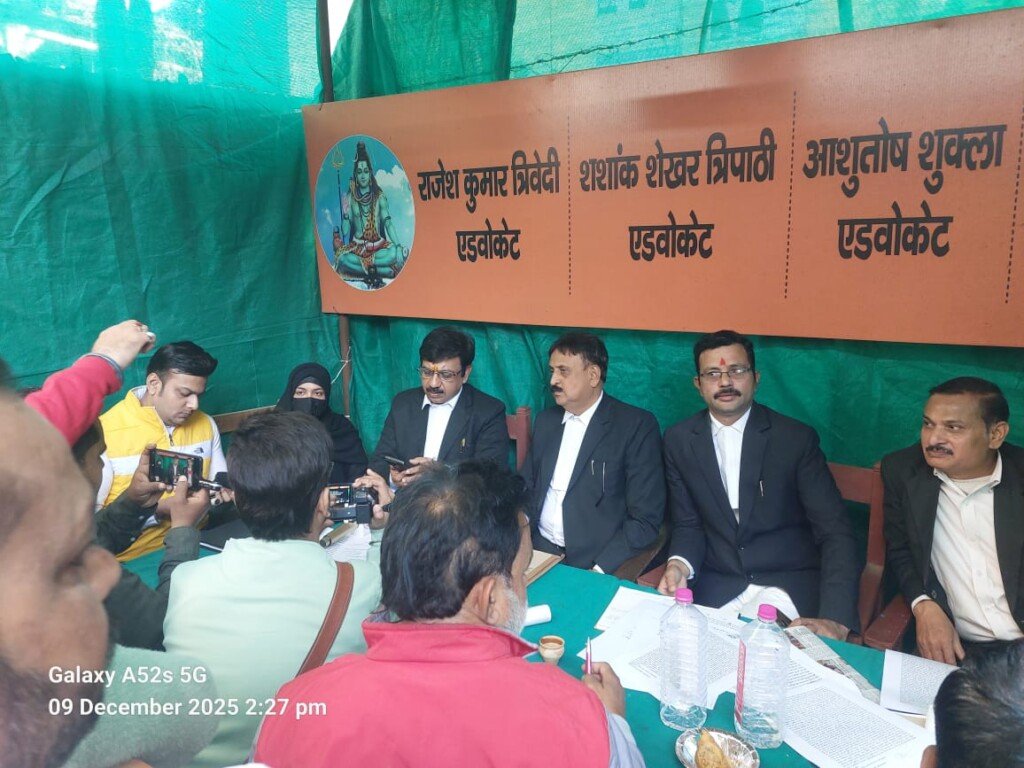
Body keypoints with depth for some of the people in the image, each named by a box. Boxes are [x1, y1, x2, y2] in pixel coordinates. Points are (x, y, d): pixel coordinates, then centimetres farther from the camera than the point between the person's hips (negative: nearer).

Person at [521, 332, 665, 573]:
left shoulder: (637, 426, -7)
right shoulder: (545, 420, 11)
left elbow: (646, 519, -10)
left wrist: (600, 570, -19)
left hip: (598, 565, -4)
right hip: (538, 552, 4)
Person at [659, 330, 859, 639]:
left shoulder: (797, 438, -5)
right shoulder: (679, 440, 1)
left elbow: (835, 532, -9)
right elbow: (688, 524, 7)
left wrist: (836, 619, -24)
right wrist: (679, 564, -17)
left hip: (792, 587, -1)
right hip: (716, 588, 2)